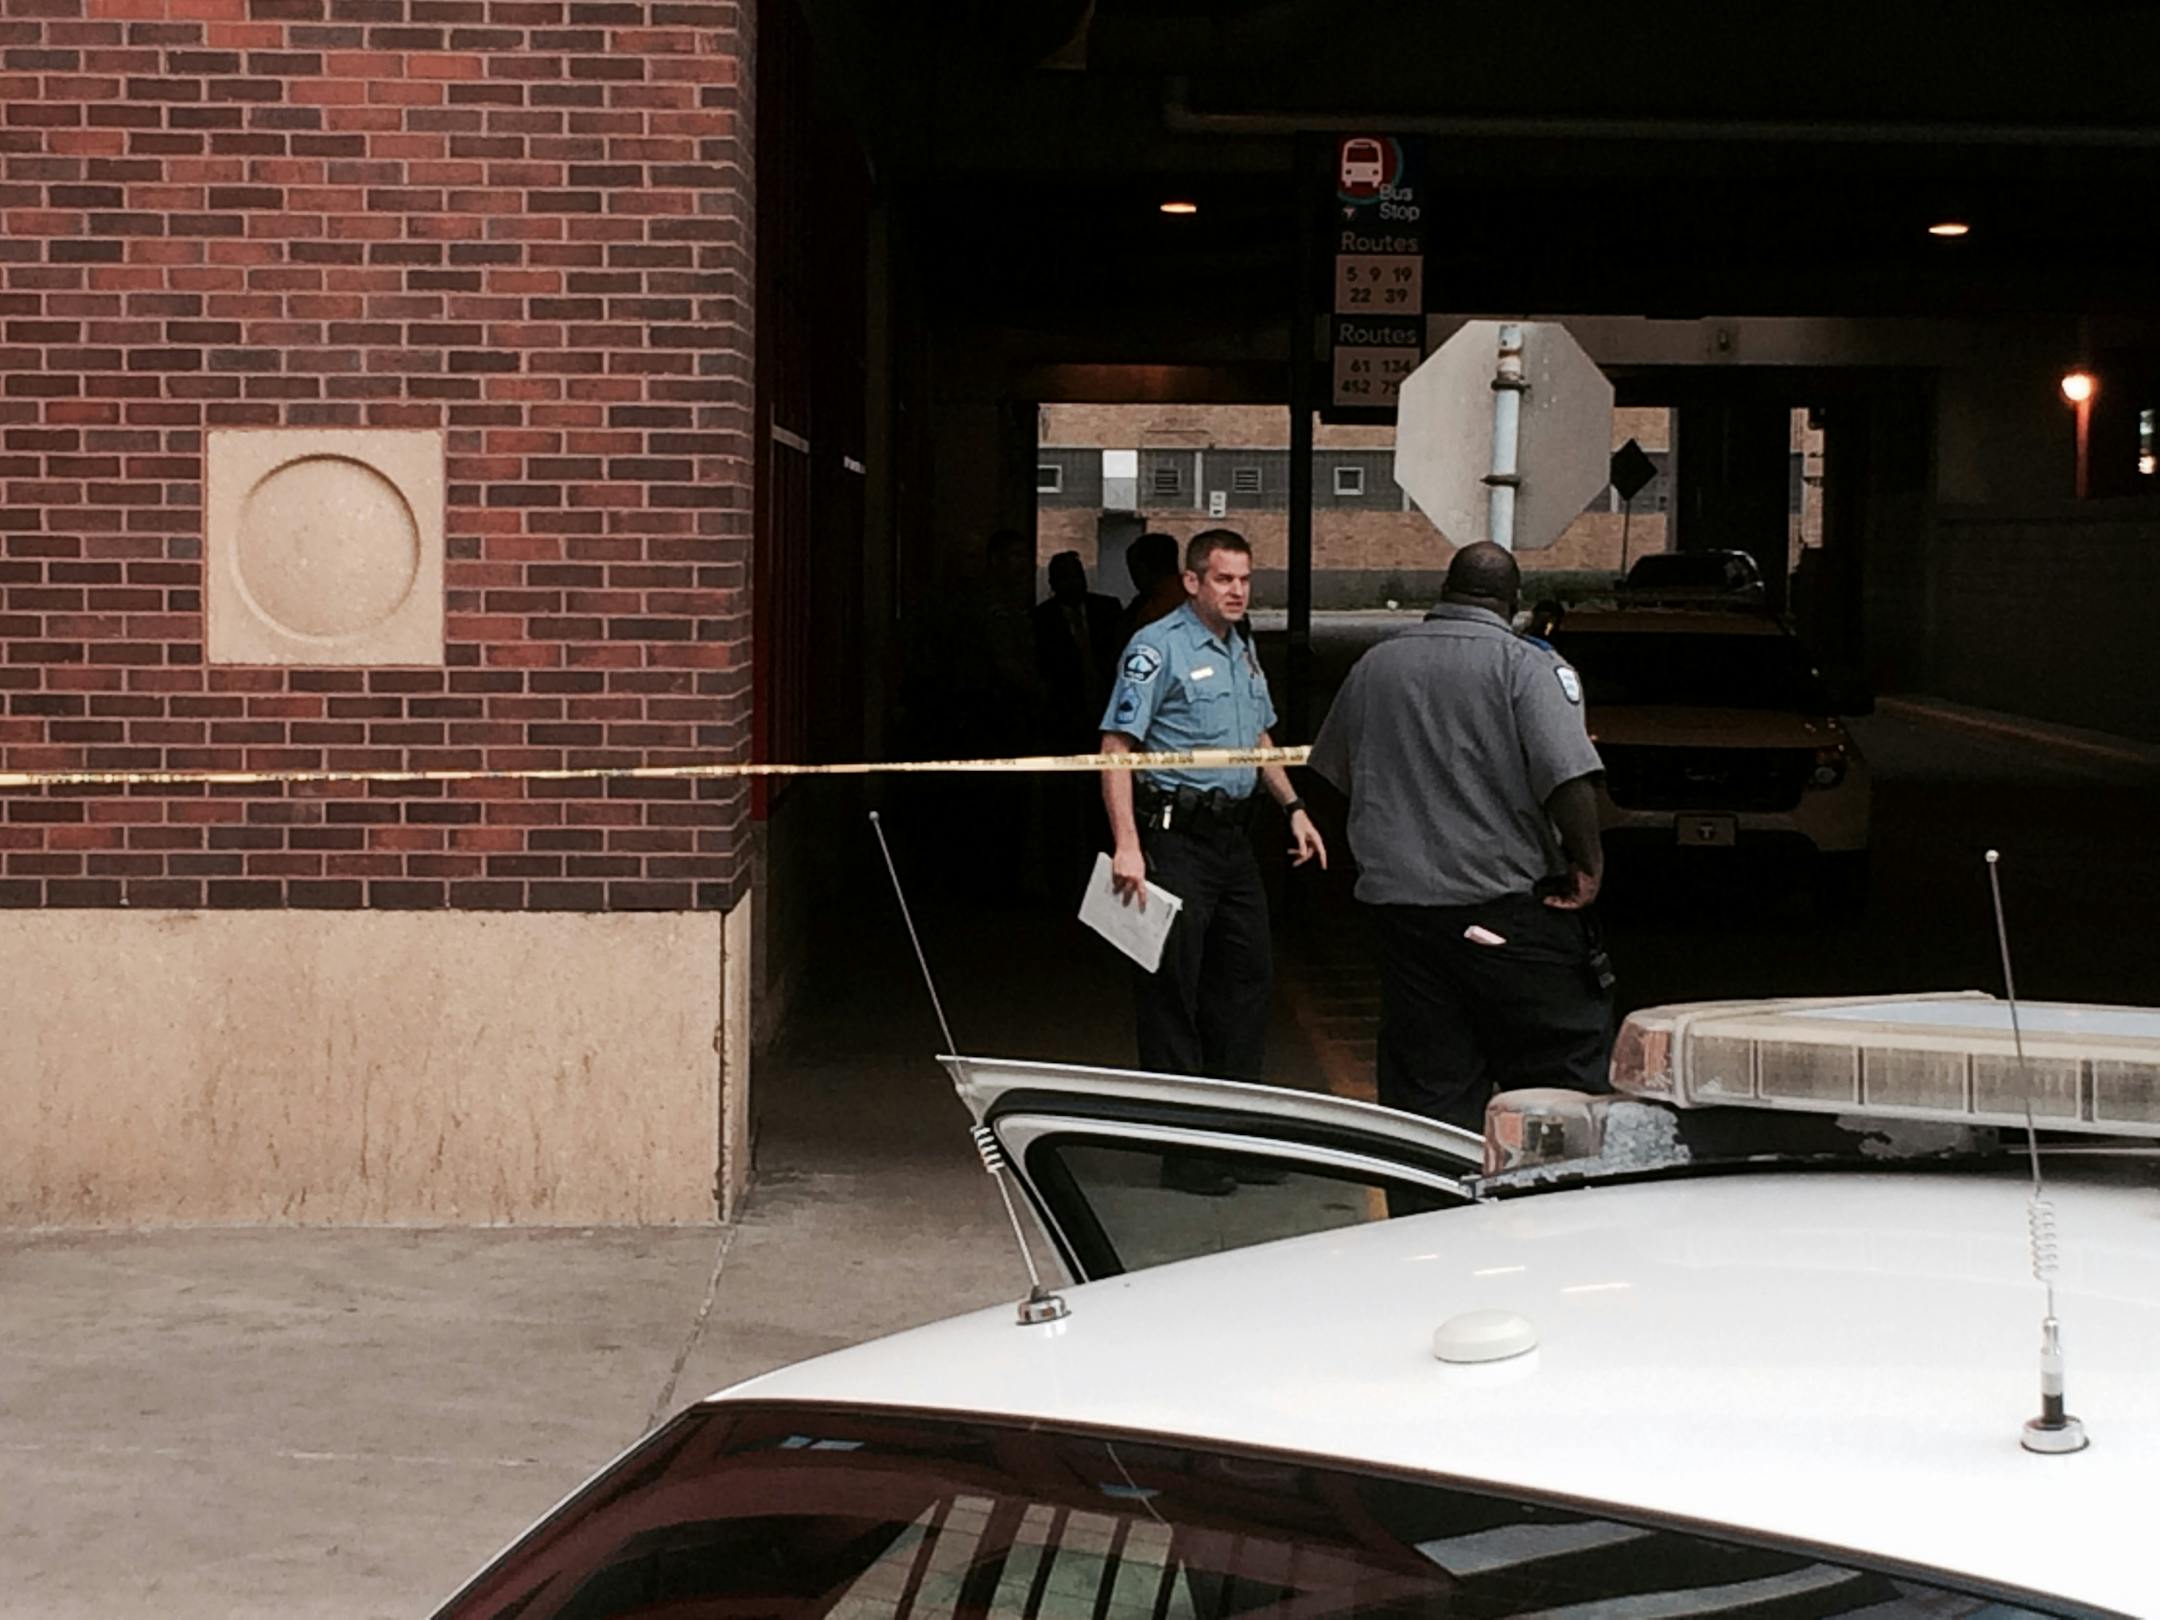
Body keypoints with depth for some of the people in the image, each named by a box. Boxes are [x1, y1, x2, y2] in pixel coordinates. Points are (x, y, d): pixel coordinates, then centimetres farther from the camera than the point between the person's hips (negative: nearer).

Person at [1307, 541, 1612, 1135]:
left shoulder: (1374, 665, 10)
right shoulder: (1527, 665, -8)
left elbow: (1334, 769, 21)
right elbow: (1568, 776, -20)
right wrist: (1588, 863, -10)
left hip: (1401, 902, 5)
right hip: (1512, 905, -5)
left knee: (1425, 1090, 8)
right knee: (1565, 1065, 3)